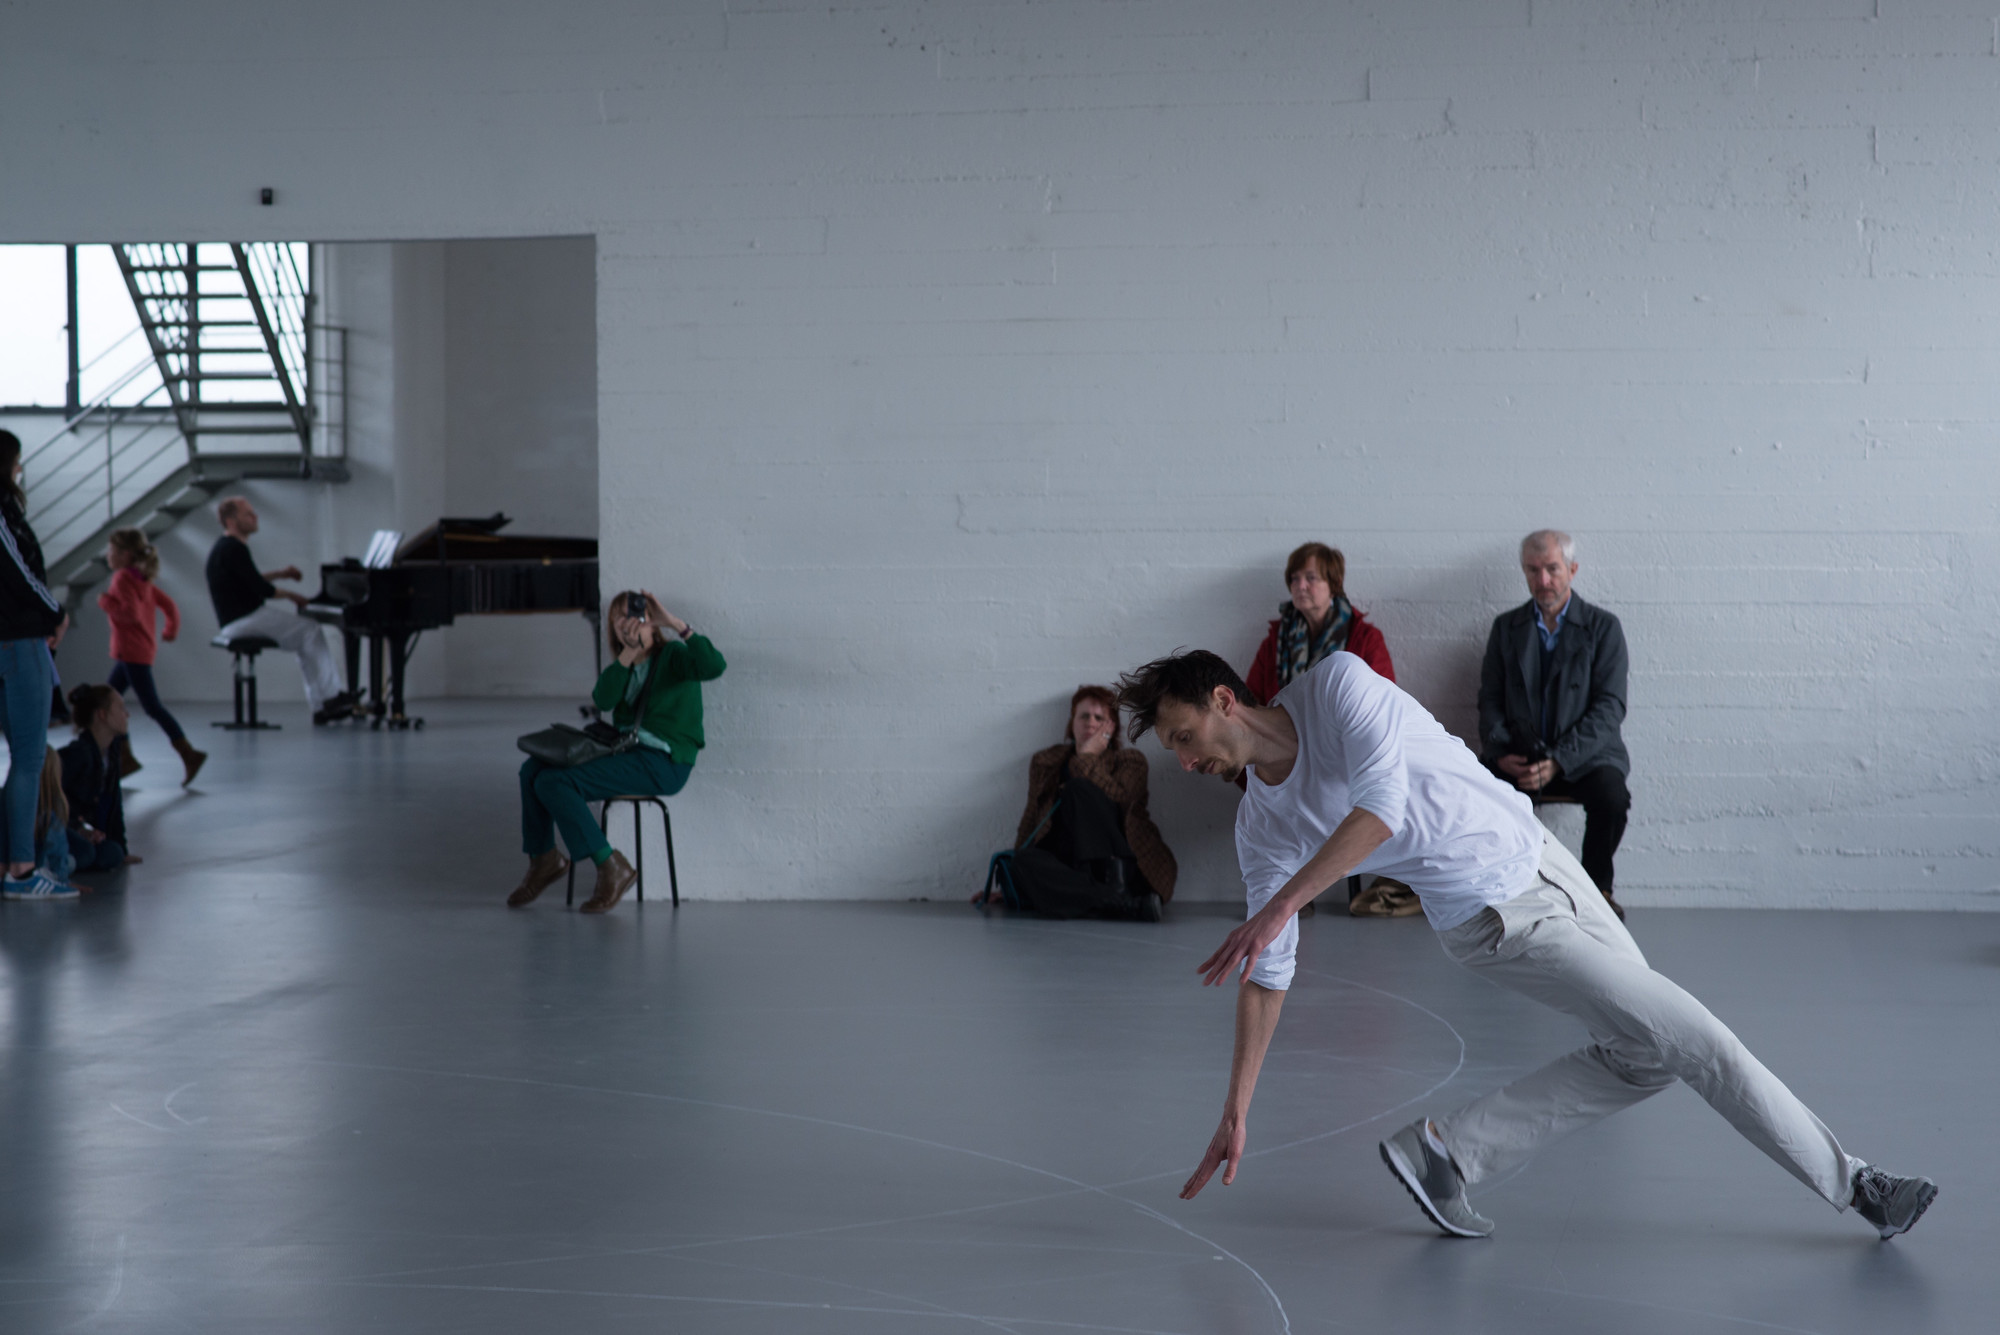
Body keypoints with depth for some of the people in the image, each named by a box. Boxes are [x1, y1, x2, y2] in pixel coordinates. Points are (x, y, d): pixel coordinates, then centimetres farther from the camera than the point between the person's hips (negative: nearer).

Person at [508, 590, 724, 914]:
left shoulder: (673, 655, -3)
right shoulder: (626, 666, 16)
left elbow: (713, 666, -26)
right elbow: (602, 700, -5)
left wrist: (676, 624, -26)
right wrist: (628, 654, -17)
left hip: (663, 763, -8)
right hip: (624, 750, 8)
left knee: (554, 783, -21)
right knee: (533, 770, -1)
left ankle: (612, 868, -15)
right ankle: (543, 859, 11)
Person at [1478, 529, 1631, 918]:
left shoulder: (1602, 627, 3)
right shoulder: (1506, 627, 13)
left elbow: (1610, 706, -5)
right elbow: (1490, 699, 10)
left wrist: (1558, 760, -18)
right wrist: (1501, 753, -11)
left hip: (1583, 755, -2)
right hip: (1517, 756, 2)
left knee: (1611, 798, -33)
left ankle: (1596, 887, -5)